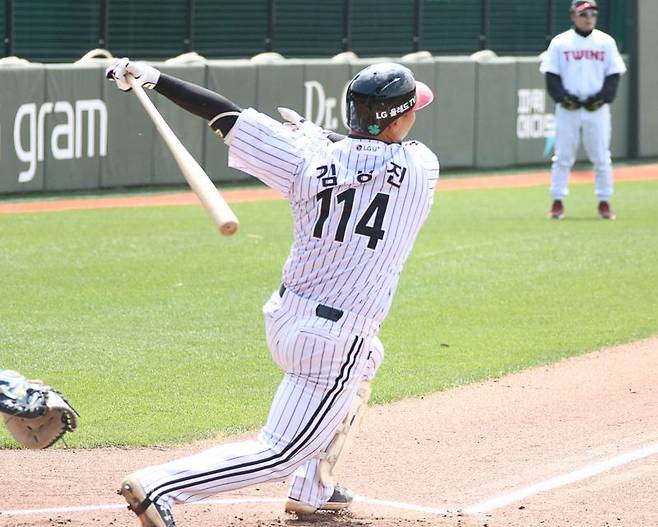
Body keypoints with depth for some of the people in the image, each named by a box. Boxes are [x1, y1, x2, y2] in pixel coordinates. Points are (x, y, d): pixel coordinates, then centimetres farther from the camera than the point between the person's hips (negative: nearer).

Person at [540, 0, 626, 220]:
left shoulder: (606, 42, 7)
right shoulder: (560, 43, 3)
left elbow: (613, 75, 5)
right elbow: (551, 76, 1)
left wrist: (602, 98, -9)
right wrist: (563, 98, -13)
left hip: (597, 108, 1)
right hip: (568, 108, -1)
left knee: (601, 157, 2)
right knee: (563, 156, -2)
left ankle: (604, 202, 9)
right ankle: (557, 202, 4)